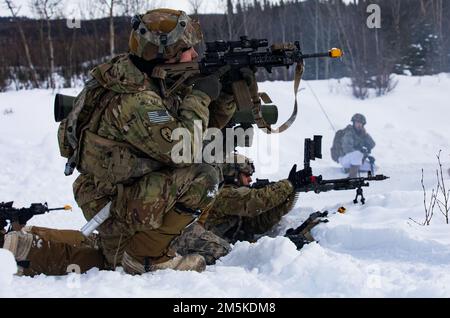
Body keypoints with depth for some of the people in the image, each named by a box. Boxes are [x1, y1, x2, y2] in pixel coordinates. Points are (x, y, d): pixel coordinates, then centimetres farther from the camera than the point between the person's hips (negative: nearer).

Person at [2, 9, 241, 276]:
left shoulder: (163, 84, 4)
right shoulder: (135, 99, -25)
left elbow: (205, 129, 11)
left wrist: (226, 95, -5)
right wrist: (200, 96, -22)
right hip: (116, 206, -10)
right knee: (204, 176, -23)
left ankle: (33, 247, 22)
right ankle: (148, 257, -12)